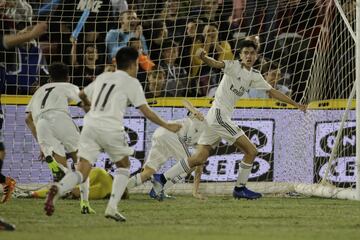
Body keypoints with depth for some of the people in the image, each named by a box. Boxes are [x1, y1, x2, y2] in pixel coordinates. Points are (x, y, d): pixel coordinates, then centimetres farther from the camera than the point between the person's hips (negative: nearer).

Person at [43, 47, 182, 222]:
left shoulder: (103, 77, 23)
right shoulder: (131, 82, 6)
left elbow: (82, 94, 36)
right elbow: (145, 111, 2)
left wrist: (88, 103, 58)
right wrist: (167, 126, 11)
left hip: (90, 125, 4)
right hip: (111, 128, -4)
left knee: (82, 171, 0)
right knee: (123, 165, 19)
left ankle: (59, 189, -31)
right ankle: (112, 207, 7)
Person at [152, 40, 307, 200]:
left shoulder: (254, 76, 15)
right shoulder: (234, 66, -7)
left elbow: (272, 92, 21)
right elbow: (215, 64, -25)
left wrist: (296, 104, 21)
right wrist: (203, 57, -47)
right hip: (219, 113, -8)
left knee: (199, 158, 5)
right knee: (251, 151, -6)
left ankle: (161, 179, 5)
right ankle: (240, 188, 7)